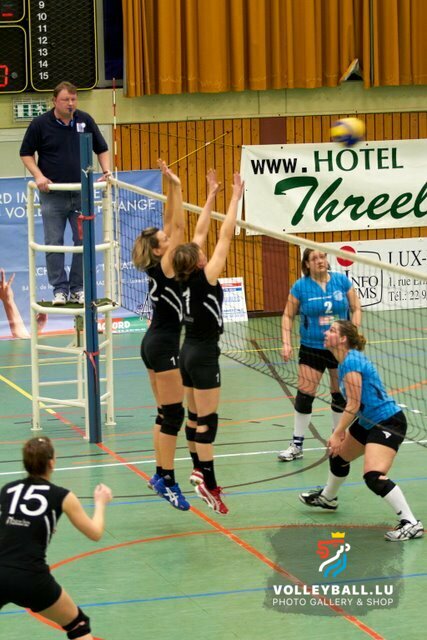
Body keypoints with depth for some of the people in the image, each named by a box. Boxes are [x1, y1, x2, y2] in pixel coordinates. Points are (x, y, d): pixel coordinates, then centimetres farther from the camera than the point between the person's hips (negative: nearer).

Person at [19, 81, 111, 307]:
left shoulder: (85, 120, 4)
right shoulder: (40, 124, -3)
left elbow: (102, 149, 15)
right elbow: (26, 153, 5)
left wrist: (106, 171, -1)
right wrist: (38, 176, -9)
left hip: (81, 194, 2)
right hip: (52, 196, -2)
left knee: (84, 242, 2)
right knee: (54, 244, 0)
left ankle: (77, 288, 12)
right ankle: (59, 289, 8)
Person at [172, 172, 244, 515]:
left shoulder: (186, 278, 2)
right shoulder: (206, 277, -16)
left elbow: (201, 234, 10)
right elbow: (226, 237, -16)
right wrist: (235, 198, -11)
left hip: (188, 351, 8)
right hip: (204, 354, -8)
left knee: (196, 418, 14)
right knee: (207, 420, -8)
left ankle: (202, 476, 22)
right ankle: (208, 483, -9)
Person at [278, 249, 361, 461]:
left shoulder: (342, 281, -4)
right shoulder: (300, 287, -6)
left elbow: (356, 309, 3)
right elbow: (288, 316, 1)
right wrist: (286, 343, -9)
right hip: (312, 348, -1)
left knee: (340, 394, 9)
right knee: (304, 395, -4)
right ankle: (297, 445, 6)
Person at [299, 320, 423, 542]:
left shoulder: (351, 362, -22)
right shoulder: (346, 361, 8)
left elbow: (353, 405, -22)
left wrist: (337, 435, -15)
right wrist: (340, 433, 9)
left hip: (388, 423, -11)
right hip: (369, 422, 11)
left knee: (374, 477, -25)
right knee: (338, 456, 27)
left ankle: (411, 524, -20)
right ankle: (327, 498, 55)